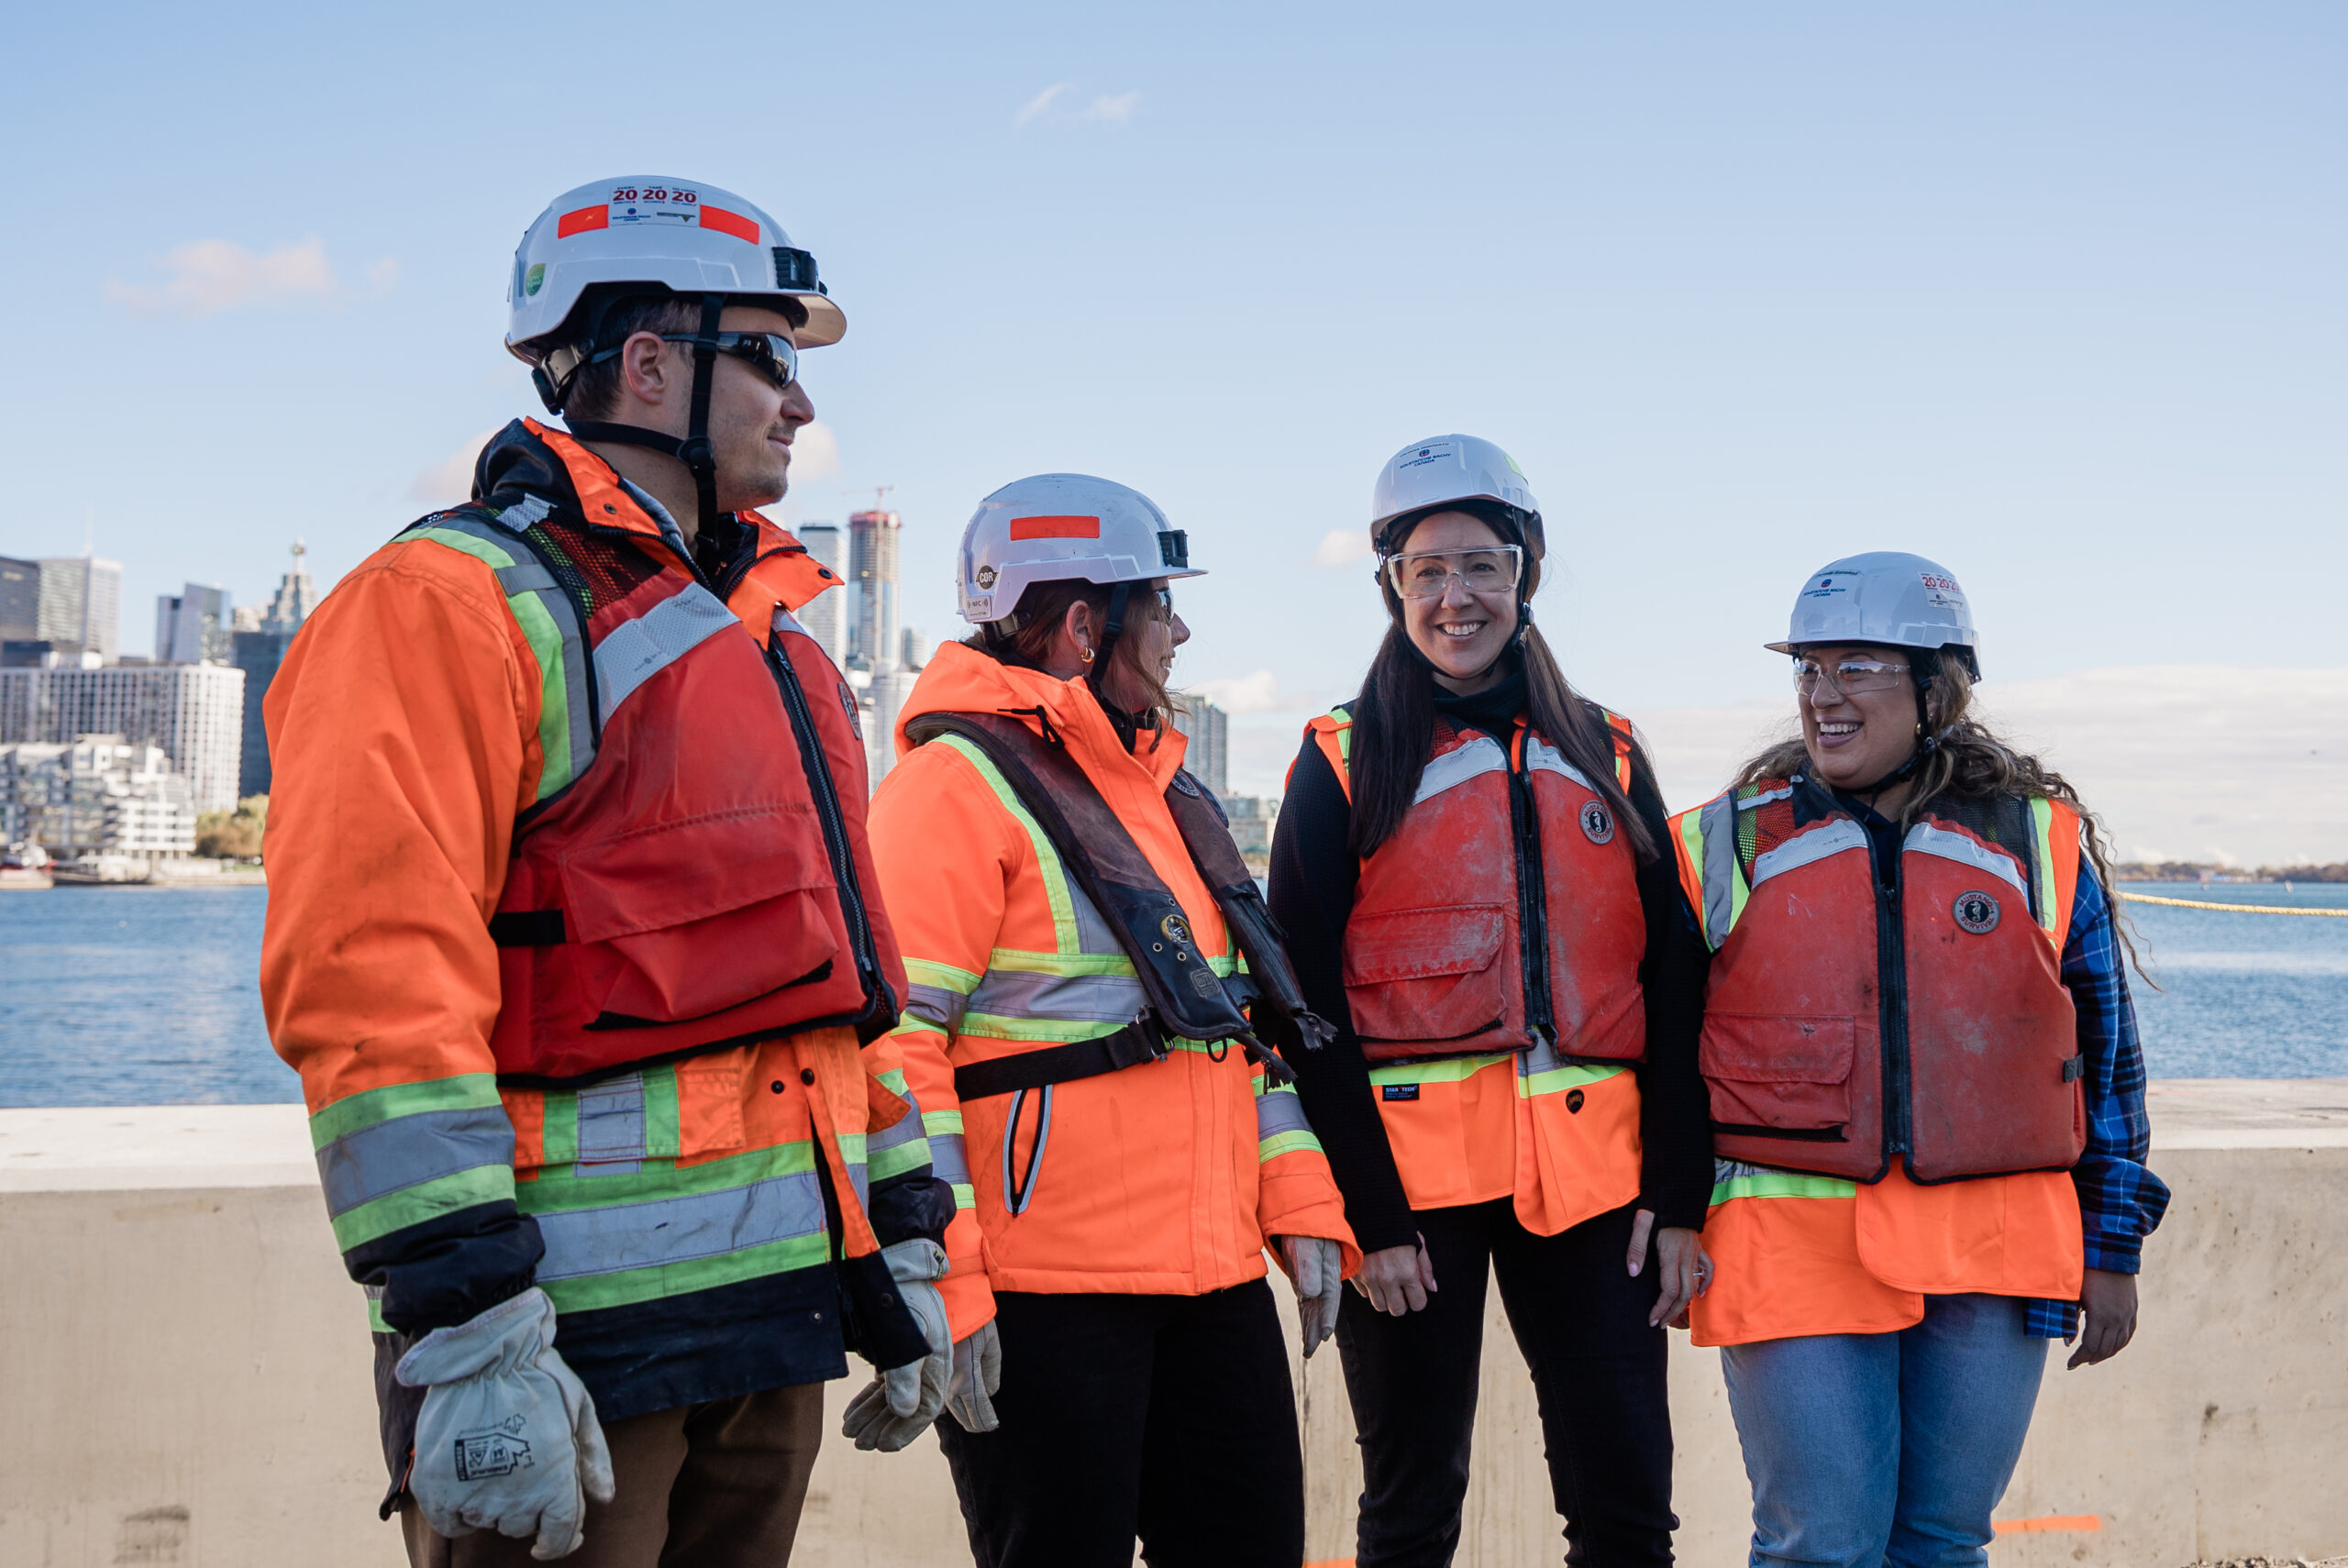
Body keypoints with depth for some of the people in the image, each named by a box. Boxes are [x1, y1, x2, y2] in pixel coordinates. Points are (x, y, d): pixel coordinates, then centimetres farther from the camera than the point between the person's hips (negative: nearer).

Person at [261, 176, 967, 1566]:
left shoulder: (764, 631, 19)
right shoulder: (454, 602, -9)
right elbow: (375, 985, -18)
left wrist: (902, 1241, 19)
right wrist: (467, 1333, -23)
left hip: (784, 1296, 8)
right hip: (580, 1319, -8)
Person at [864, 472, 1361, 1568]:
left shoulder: (1167, 793, 18)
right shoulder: (959, 784, -9)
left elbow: (1241, 1017, 22)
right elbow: (892, 1045, -16)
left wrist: (1301, 1206, 13)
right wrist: (942, 1286, -20)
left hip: (1215, 1275, 8)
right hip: (1045, 1299, -8)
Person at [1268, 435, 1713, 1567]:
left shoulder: (1607, 757, 11)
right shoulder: (1344, 763, 1)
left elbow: (1671, 989, 9)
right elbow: (1308, 1003, -4)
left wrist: (1679, 1195, 1)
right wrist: (1366, 1213, -11)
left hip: (1590, 1174, 3)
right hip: (1411, 1171, -3)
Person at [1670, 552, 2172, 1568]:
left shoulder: (2042, 843, 6)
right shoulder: (1723, 846, 4)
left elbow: (2106, 1055, 12)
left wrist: (2111, 1252, 11)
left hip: (1991, 1255, 2)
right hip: (1793, 1250, -1)